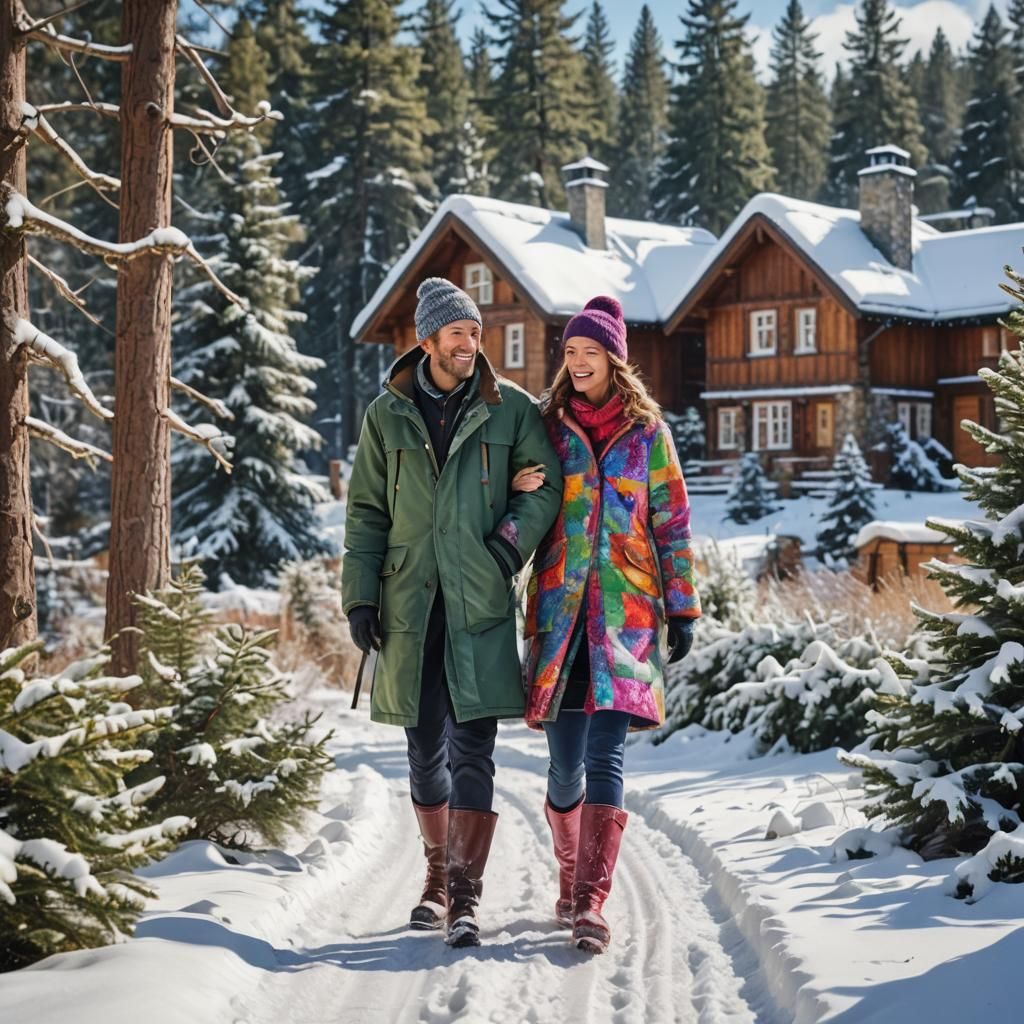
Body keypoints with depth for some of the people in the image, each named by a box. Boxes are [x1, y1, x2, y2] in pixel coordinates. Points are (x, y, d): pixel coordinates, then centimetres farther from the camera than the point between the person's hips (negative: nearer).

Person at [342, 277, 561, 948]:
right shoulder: (388, 415, 9)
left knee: (473, 749, -8)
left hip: (481, 604, -2)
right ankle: (439, 875, 28)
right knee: (425, 749, 10)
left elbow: (545, 486, 6)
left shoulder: (510, 408, 4)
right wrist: (360, 596, 3)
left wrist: (511, 541, -12)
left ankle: (465, 898, -8)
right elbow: (366, 513, 10)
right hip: (410, 604, 2)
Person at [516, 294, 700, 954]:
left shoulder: (646, 431, 6)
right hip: (560, 608, 2)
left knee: (605, 755, -12)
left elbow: (673, 523, 8)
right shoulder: (549, 425, 10)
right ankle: (572, 879, 24)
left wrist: (683, 609, 4)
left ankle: (591, 903, -16)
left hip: (627, 612, -2)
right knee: (566, 760, 3)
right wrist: (518, 491, -6)